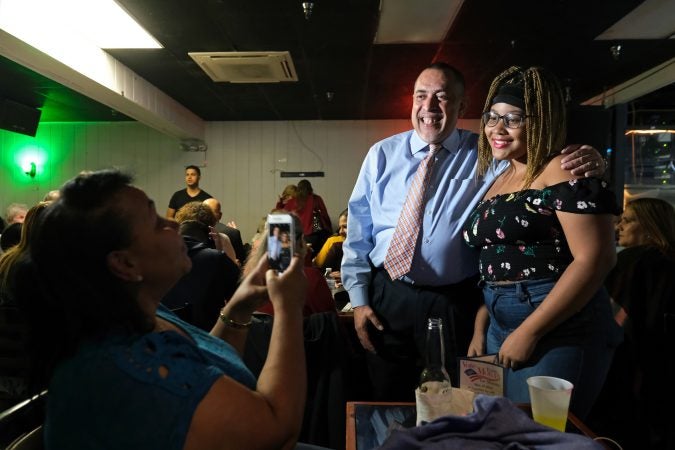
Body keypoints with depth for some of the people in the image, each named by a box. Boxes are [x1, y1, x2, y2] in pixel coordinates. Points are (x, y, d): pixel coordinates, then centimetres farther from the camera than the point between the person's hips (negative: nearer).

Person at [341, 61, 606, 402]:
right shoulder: (382, 154, 2)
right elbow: (358, 230, 3)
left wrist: (584, 160, -27)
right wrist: (358, 298, 0)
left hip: (457, 304, 0)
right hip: (389, 298, 1)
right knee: (388, 412, 16)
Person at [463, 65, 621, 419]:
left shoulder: (563, 172, -10)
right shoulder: (498, 180, 13)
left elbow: (595, 258, -19)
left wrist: (530, 332, -19)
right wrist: (480, 328, 9)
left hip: (558, 329, -8)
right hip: (500, 328, 8)